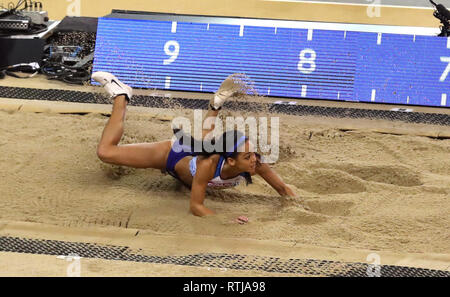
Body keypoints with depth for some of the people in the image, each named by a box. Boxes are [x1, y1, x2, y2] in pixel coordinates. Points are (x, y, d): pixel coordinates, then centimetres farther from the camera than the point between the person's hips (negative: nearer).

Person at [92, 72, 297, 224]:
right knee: (106, 152, -1)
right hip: (173, 155, -4)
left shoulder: (255, 163, -34)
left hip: (200, 151, 5)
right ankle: (120, 97, 14)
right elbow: (195, 206, -39)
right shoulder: (209, 164, -47)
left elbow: (283, 189, -18)